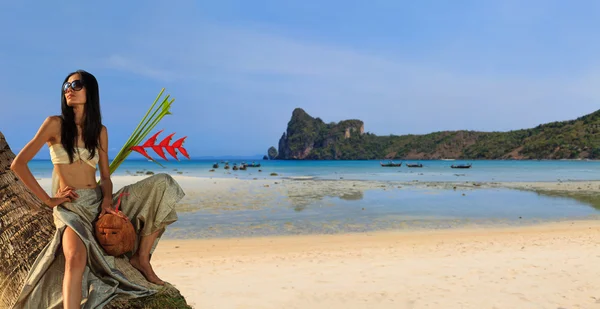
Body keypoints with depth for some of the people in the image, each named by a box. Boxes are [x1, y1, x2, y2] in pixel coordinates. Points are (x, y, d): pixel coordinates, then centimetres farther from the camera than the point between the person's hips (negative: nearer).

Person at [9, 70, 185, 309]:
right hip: (71, 206, -4)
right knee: (76, 258, -36)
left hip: (99, 202, 5)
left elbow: (105, 176, 11)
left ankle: (141, 256, -8)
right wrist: (48, 200, -7)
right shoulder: (55, 124, 0)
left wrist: (107, 201, -10)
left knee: (162, 184, -11)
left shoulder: (99, 130, 12)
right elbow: (18, 164, -5)